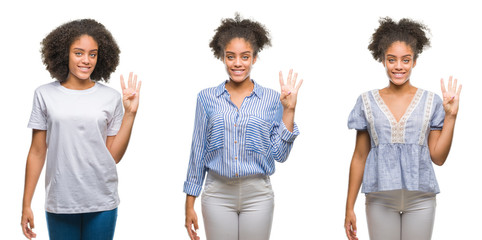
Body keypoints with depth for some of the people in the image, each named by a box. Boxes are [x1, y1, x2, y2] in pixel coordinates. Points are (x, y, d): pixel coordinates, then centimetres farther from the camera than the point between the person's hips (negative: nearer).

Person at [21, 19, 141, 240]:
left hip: (102, 204, 0)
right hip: (60, 204, 0)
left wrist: (130, 113, -5)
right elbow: (37, 152, 4)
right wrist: (26, 205, 2)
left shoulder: (111, 98, 3)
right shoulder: (45, 95, 2)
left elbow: (114, 155, 0)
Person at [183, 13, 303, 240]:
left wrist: (289, 110, -6)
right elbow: (198, 153, 7)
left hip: (257, 196, 0)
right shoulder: (207, 98, 4)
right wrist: (190, 205, 5)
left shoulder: (271, 99, 3)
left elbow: (279, 154, 1)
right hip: (218, 195, 0)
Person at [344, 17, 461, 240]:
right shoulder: (367, 102, 4)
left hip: (420, 199, 0)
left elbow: (438, 157, 2)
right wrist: (350, 207, 5)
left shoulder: (431, 102, 4)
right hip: (380, 200, 0)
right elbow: (359, 157, 6)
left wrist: (450, 116, -6)